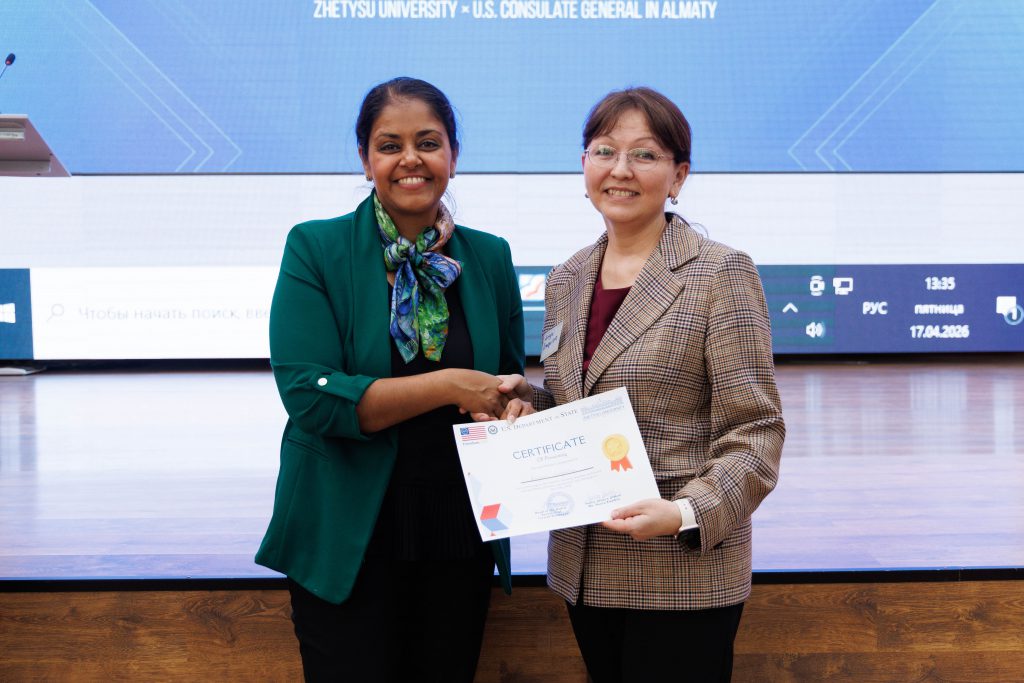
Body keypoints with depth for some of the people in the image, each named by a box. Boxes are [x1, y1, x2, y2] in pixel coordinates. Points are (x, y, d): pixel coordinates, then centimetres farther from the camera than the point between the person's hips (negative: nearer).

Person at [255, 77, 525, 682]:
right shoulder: (316, 249, -7)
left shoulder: (490, 258, 4)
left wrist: (512, 415, -10)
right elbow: (309, 395, -16)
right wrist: (448, 387, -20)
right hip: (346, 543, -3)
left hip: (459, 541, 4)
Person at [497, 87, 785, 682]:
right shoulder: (566, 281, 11)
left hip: (682, 573, -5)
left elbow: (755, 431, -11)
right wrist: (524, 398, 0)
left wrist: (687, 514, -25)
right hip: (586, 567, 6)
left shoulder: (720, 273, -7)